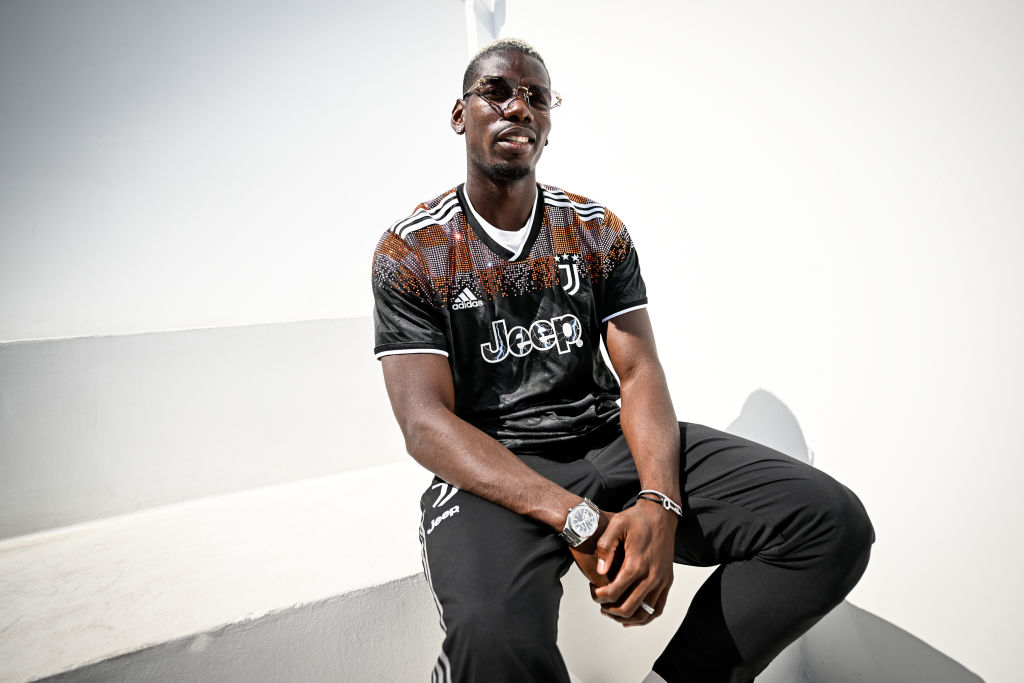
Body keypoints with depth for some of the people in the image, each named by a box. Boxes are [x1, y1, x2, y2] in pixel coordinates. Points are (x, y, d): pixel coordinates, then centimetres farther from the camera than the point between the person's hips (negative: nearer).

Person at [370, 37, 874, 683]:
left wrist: (659, 502, -20)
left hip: (608, 436, 4)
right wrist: (578, 519, -25)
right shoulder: (408, 254, -2)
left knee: (833, 521, -12)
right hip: (492, 468, -3)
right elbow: (427, 422, -12)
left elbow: (640, 373, 0)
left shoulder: (600, 231, 8)